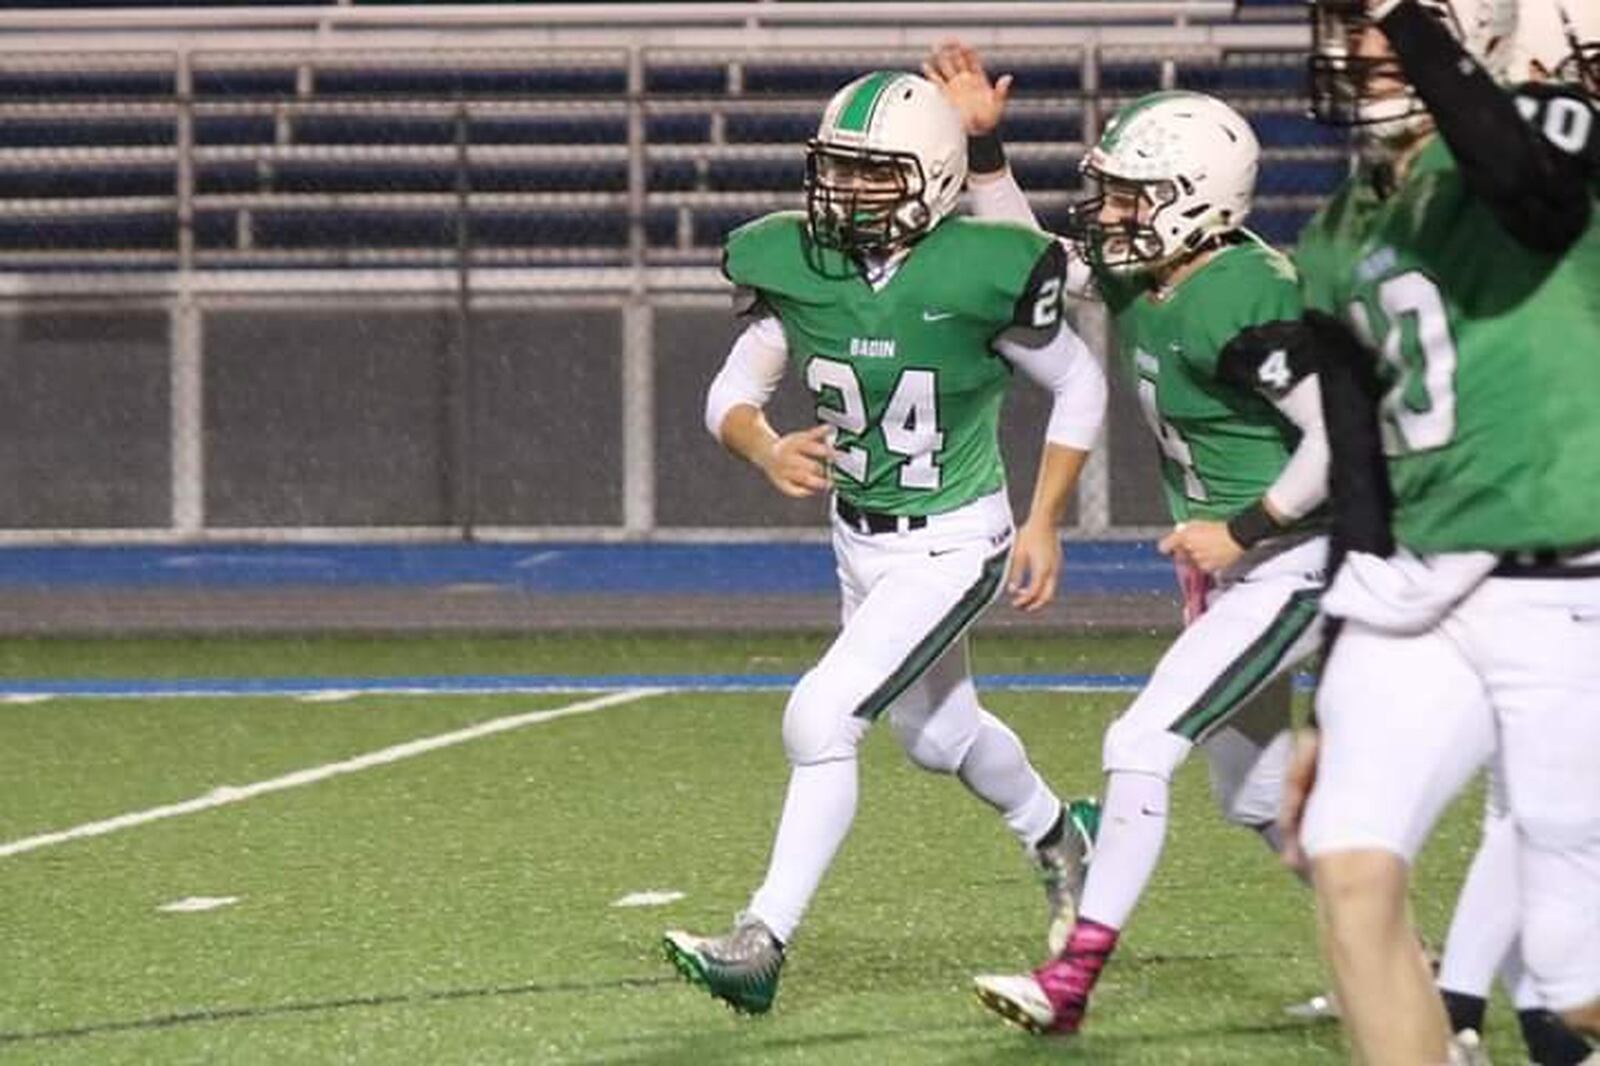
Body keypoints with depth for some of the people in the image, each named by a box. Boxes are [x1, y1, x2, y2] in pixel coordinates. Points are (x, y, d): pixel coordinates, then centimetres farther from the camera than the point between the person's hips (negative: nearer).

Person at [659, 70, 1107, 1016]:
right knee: (939, 735, 25)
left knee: (822, 719, -19)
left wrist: (1044, 523, -10)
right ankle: (1058, 839, 54)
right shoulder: (795, 267, -11)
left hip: (952, 547, -6)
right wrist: (768, 450, -23)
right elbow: (733, 393, 0)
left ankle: (764, 943, -13)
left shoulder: (977, 277, -23)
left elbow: (1081, 386, -8)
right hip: (859, 540, 6)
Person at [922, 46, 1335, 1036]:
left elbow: (1342, 436, -26)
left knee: (1142, 747, -14)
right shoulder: (1142, 272, 2)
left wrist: (1242, 532, -22)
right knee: (1255, 792, 17)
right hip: (1232, 563, 10)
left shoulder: (1247, 298, -25)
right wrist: (983, 145, 5)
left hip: (1292, 566, -10)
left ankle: (1072, 981, -11)